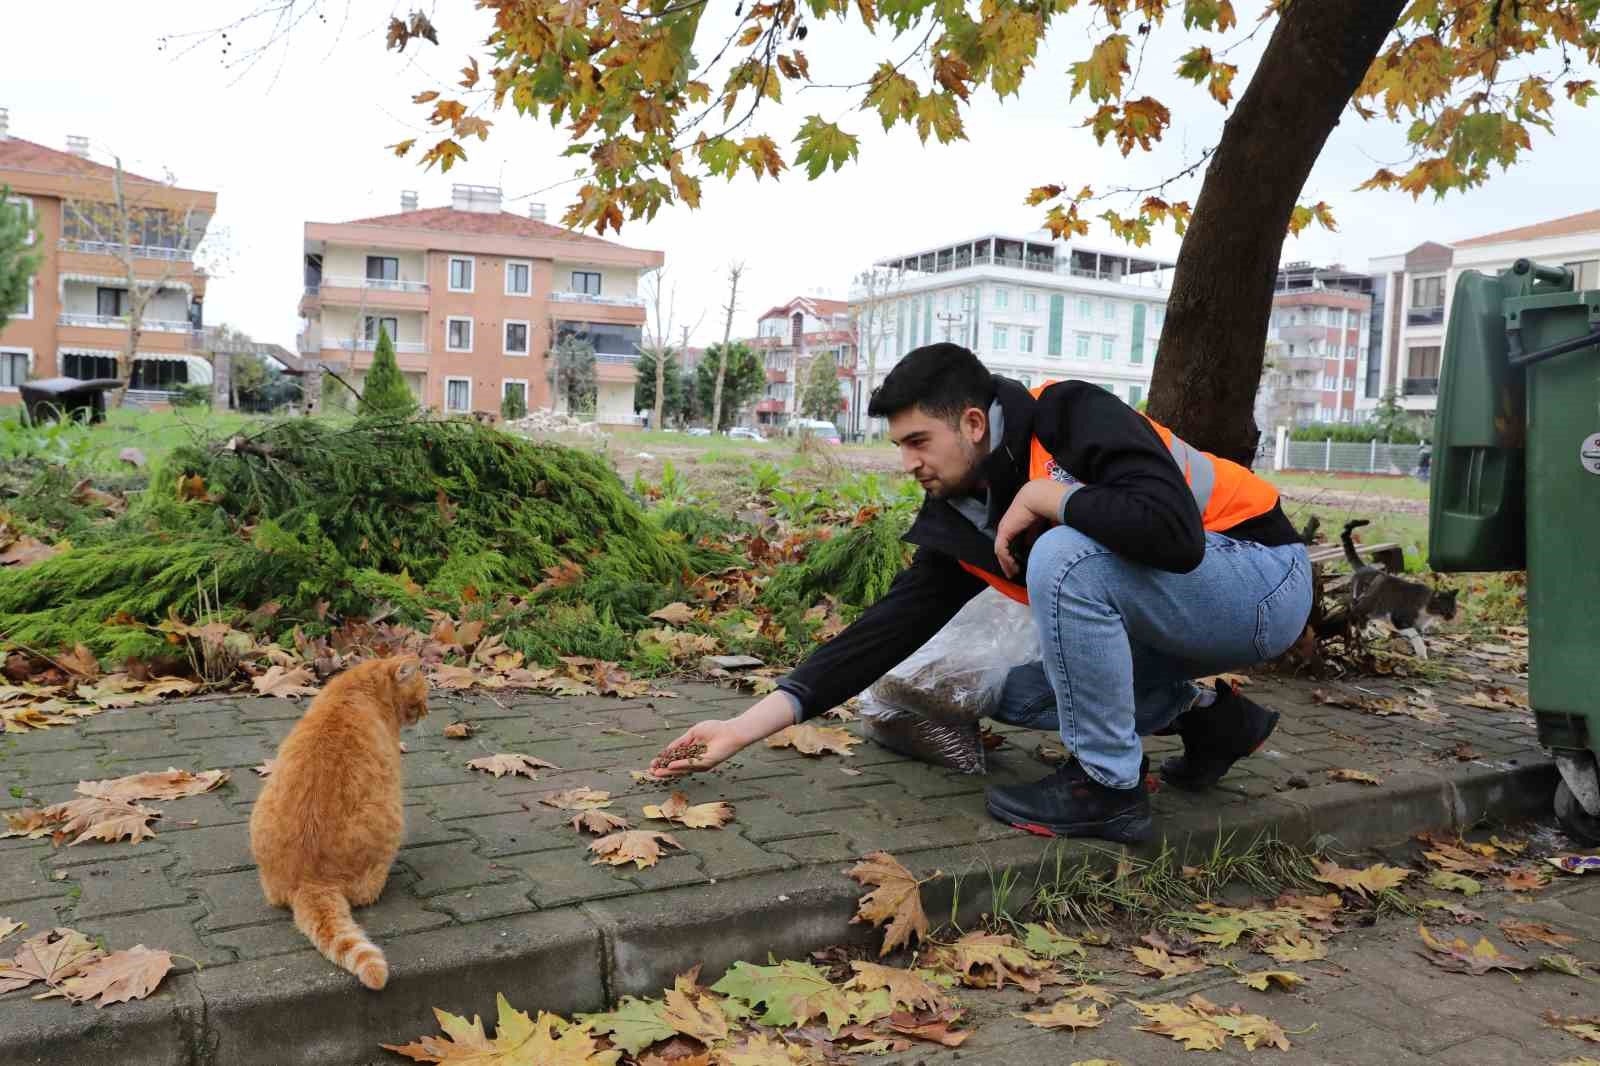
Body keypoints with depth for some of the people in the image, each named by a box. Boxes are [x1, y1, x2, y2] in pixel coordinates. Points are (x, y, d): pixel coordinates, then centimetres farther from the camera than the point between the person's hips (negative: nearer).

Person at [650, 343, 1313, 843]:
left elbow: (1174, 535, -38)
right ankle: (1208, 715, 13)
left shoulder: (1073, 416, -24)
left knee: (1061, 554, -30)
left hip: (1266, 582, -8)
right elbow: (892, 625, -7)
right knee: (1017, 696, 3)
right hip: (1172, 616, 8)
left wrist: (1043, 496, -26)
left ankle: (1108, 787, -15)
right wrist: (746, 726, -11)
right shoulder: (960, 517, -2)